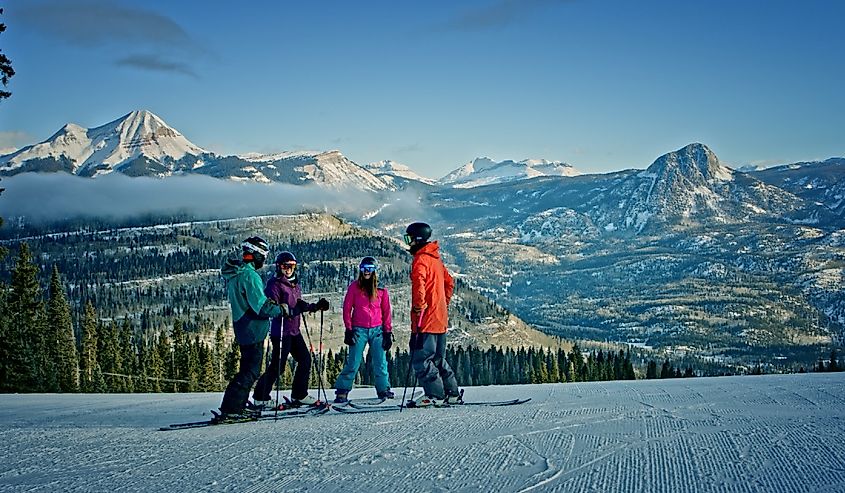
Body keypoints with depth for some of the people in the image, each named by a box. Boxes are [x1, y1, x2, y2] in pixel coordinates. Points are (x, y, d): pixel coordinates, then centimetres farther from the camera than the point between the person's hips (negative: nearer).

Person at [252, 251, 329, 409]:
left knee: (305, 360, 8)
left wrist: (317, 306, 13)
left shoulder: (296, 285, 14)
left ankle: (299, 396, 19)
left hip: (294, 331, 8)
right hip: (280, 330, -8)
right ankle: (260, 397, 6)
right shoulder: (275, 284, -11)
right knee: (277, 365, -6)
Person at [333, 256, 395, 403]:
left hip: (377, 330, 2)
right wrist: (348, 330, -3)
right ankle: (342, 391, -1)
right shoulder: (354, 287, 3)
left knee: (380, 362, 0)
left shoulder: (381, 289, 7)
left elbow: (386, 312, 10)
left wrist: (388, 332, 5)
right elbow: (347, 309, 4)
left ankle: (383, 389, 13)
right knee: (353, 362, -6)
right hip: (359, 329, -2)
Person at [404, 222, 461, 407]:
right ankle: (452, 393, 18)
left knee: (421, 359, -6)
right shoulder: (436, 258, 18)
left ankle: (435, 395, -7)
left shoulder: (421, 259, -11)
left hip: (426, 319, -9)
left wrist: (418, 306, -23)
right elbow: (449, 282, 27)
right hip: (440, 319, 9)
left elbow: (418, 282, -29)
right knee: (438, 358, 16)